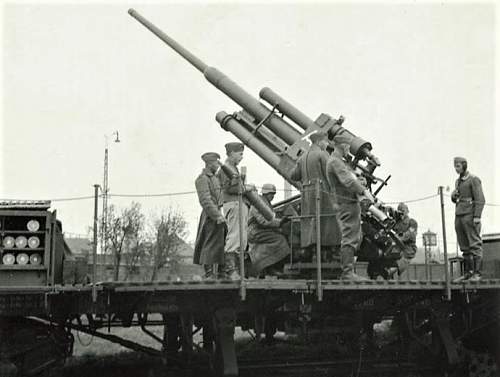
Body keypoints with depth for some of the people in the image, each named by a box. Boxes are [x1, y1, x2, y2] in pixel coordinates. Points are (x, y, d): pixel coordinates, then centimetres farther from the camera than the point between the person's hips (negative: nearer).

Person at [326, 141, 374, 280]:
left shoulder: (341, 161, 22)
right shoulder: (335, 161, -13)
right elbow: (347, 180, -25)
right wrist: (363, 191, -30)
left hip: (352, 203, 11)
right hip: (347, 203, -11)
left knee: (356, 238, 14)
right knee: (349, 238, -11)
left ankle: (345, 270, 18)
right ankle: (347, 273, -11)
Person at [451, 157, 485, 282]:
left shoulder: (474, 180, -3)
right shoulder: (458, 181, 20)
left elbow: (480, 199, -11)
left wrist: (477, 216, -20)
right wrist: (453, 196, 4)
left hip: (470, 215, -8)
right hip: (459, 216, 8)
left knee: (475, 245, -8)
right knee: (464, 247, 7)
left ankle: (477, 273, -8)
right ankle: (467, 272, 9)